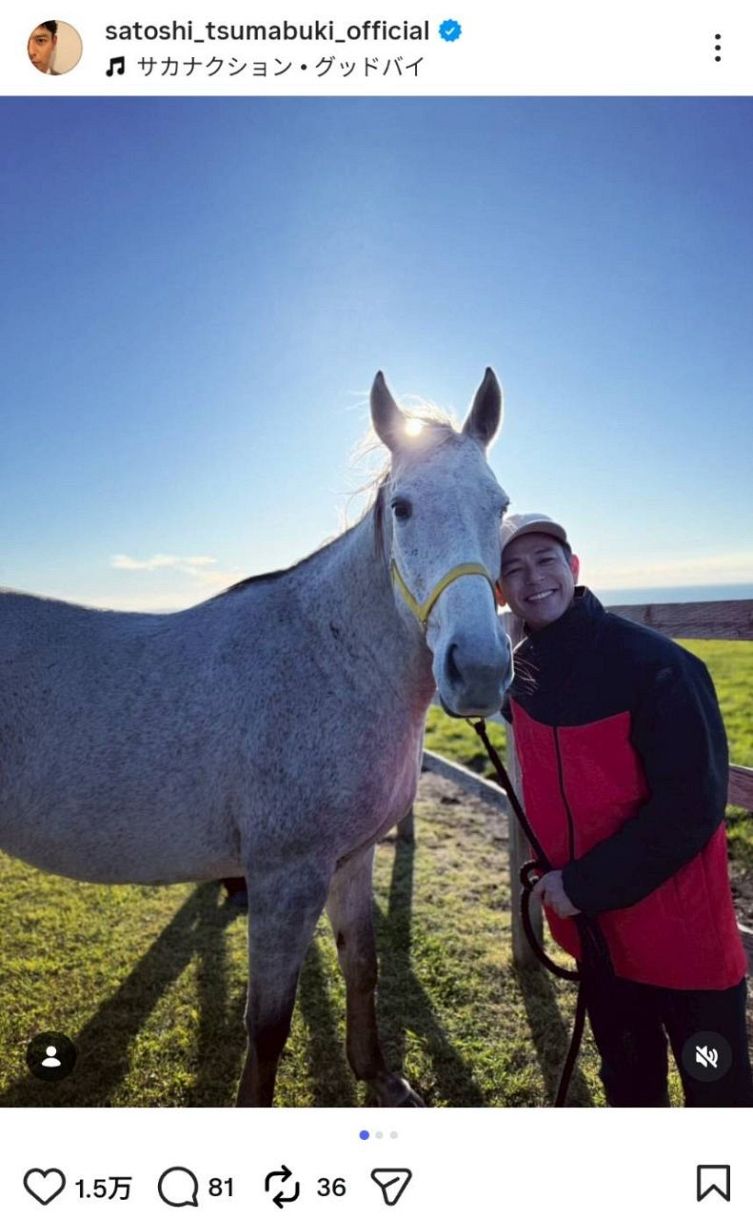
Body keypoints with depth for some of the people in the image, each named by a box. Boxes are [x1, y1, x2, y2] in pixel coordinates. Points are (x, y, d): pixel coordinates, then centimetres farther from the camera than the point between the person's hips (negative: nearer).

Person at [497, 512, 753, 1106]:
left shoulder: (656, 663, -22)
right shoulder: (520, 671, -2)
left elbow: (691, 805, -24)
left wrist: (584, 884, -21)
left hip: (682, 927, -5)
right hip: (589, 922, 5)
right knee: (627, 1077, 27)